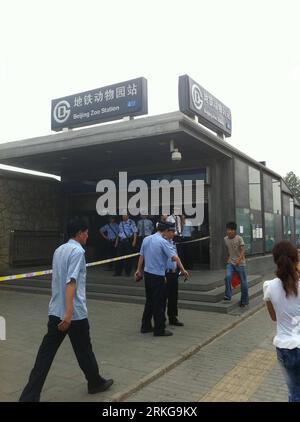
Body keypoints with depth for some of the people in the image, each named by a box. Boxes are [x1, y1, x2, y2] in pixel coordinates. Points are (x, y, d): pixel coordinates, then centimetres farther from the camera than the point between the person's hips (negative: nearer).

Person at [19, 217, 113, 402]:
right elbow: (71, 282, -24)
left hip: (55, 311, 7)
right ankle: (96, 383, 33)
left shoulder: (59, 250, 12)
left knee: (46, 353, 6)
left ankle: (30, 396, 5)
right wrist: (68, 313, -28)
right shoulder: (77, 251, -14)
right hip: (74, 313, -7)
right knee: (84, 350, 12)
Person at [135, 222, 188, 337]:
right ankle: (159, 329, 7)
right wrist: (183, 270, -12)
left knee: (149, 301, 16)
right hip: (158, 276, -7)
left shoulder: (146, 239, 6)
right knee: (159, 303, 1)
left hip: (147, 274, 7)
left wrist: (138, 270, 20)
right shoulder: (163, 242, -16)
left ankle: (145, 326, 22)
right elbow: (175, 257, -20)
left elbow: (141, 256, 12)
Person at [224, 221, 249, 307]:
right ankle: (228, 295, -8)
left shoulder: (239, 238, -12)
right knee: (227, 277, -22)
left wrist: (239, 260, -30)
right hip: (230, 263, 3)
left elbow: (242, 251, -16)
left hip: (240, 263, -3)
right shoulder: (225, 239, 3)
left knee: (243, 282, 4)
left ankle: (244, 301, 19)